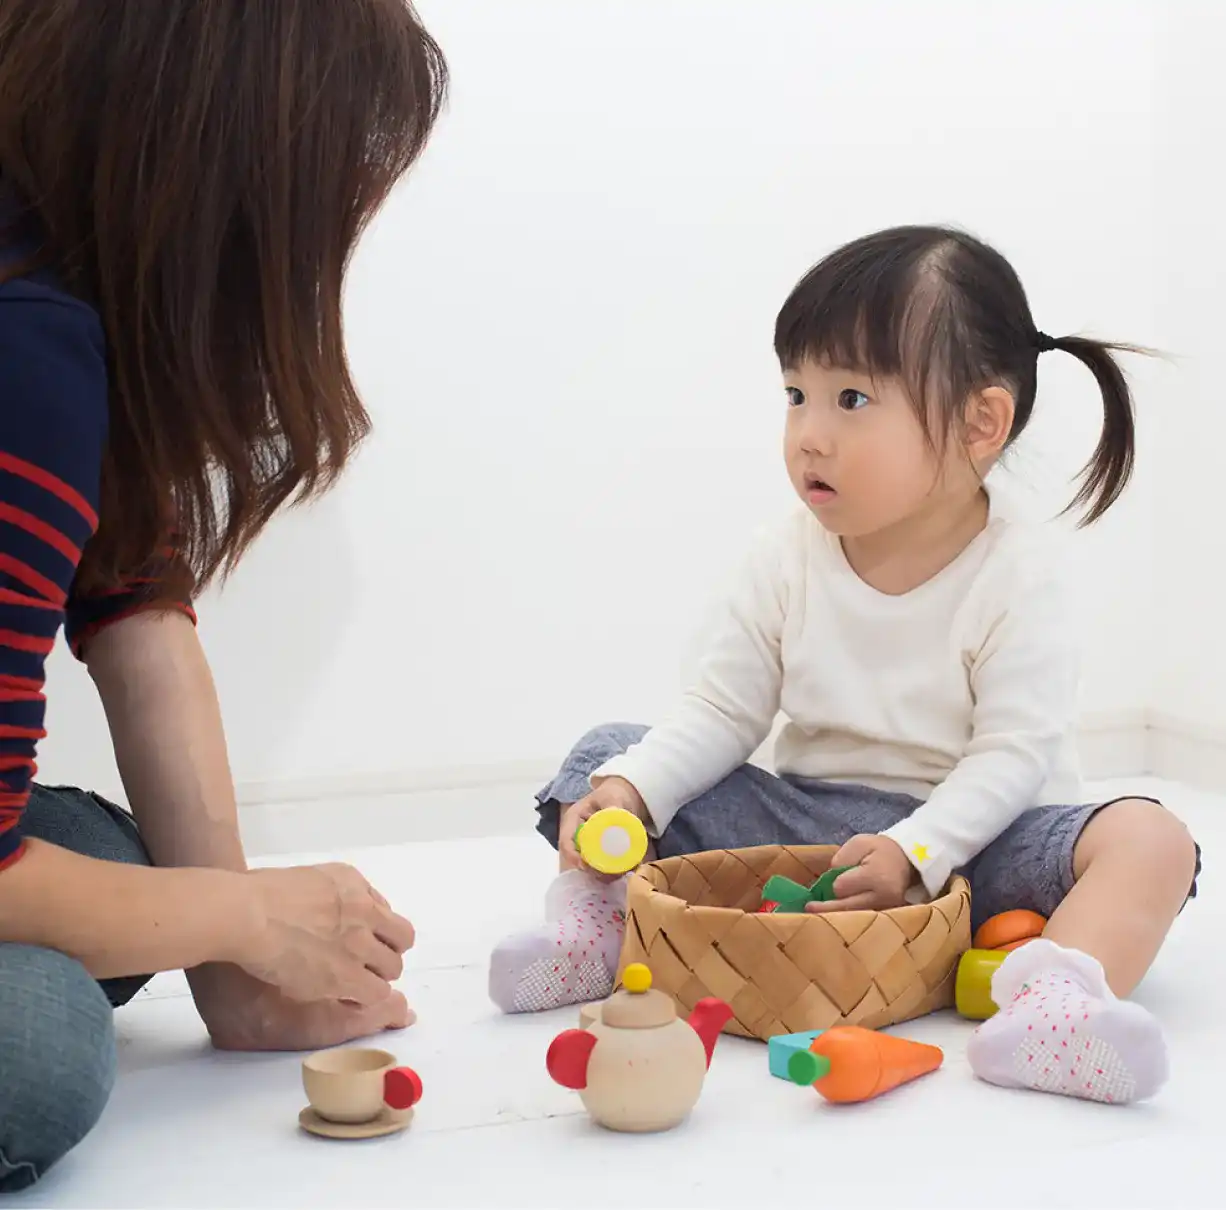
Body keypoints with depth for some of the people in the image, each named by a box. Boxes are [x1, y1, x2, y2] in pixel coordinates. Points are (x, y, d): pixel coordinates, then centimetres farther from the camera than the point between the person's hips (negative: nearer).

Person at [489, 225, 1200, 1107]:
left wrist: (914, 852, -33)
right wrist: (629, 791, -20)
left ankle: (1058, 997, -54)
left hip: (961, 835, -3)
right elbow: (722, 714, -2)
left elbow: (1013, 753, -18)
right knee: (608, 754, -2)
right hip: (804, 821, 4)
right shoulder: (789, 561, -2)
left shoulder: (1015, 573, -14)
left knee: (1151, 839, -30)